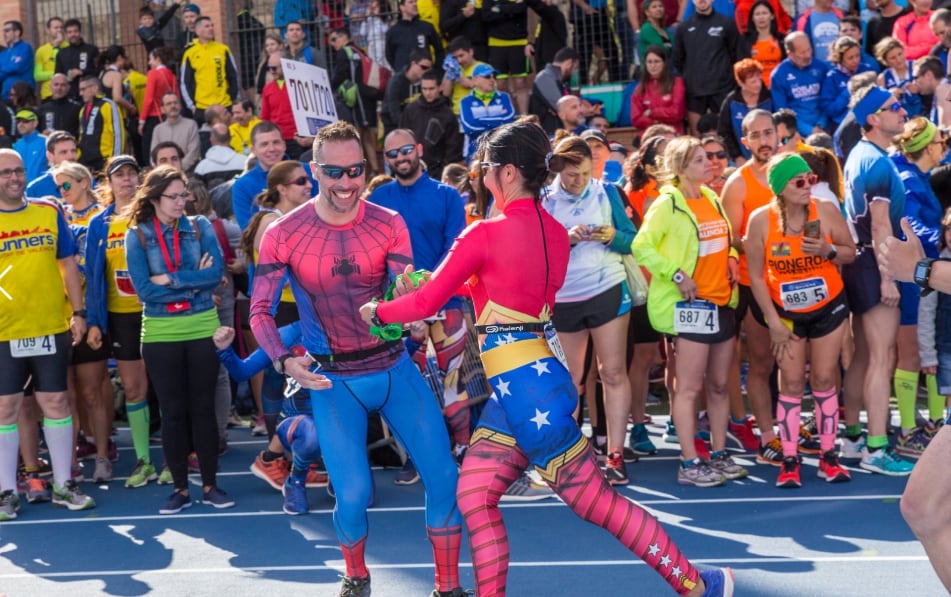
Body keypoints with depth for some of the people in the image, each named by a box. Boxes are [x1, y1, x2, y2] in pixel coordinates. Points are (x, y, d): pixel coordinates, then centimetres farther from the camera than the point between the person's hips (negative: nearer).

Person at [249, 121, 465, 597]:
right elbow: (260, 311, -8)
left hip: (394, 367, 2)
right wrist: (284, 361, -26)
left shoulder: (389, 225, -7)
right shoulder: (283, 235, -11)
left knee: (443, 476, -4)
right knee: (353, 494, -11)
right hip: (334, 380, -2)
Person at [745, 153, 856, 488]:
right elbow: (756, 276, -12)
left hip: (829, 308, 1)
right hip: (786, 313, -1)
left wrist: (828, 250, -25)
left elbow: (850, 253, -3)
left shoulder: (826, 211, -14)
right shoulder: (760, 220, -17)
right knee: (791, 384, 1)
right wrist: (774, 322, -11)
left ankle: (829, 457, 13)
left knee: (824, 380, 5)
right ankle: (789, 462, 7)